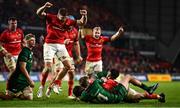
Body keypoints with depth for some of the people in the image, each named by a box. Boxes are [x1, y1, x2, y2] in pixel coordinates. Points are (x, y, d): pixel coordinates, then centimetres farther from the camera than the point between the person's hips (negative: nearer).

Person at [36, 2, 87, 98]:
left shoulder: (68, 21, 1)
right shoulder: (51, 18, -8)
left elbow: (82, 23, 3)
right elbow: (39, 13, -19)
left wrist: (84, 16, -18)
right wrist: (44, 7, -39)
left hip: (61, 45, 5)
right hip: (50, 45, -4)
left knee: (68, 66, 0)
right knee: (48, 67, -13)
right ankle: (41, 87, 4)